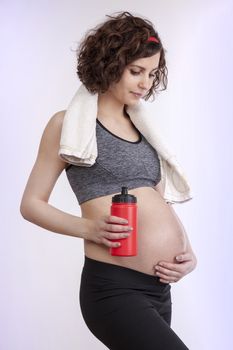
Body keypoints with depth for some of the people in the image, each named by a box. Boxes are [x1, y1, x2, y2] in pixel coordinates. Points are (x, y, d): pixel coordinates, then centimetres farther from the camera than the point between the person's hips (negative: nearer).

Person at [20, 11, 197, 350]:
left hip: (160, 287, 7)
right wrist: (89, 228, -15)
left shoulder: (143, 129, 15)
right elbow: (31, 204, 1)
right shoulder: (70, 124, 0)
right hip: (112, 286, -6)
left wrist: (188, 252, 1)